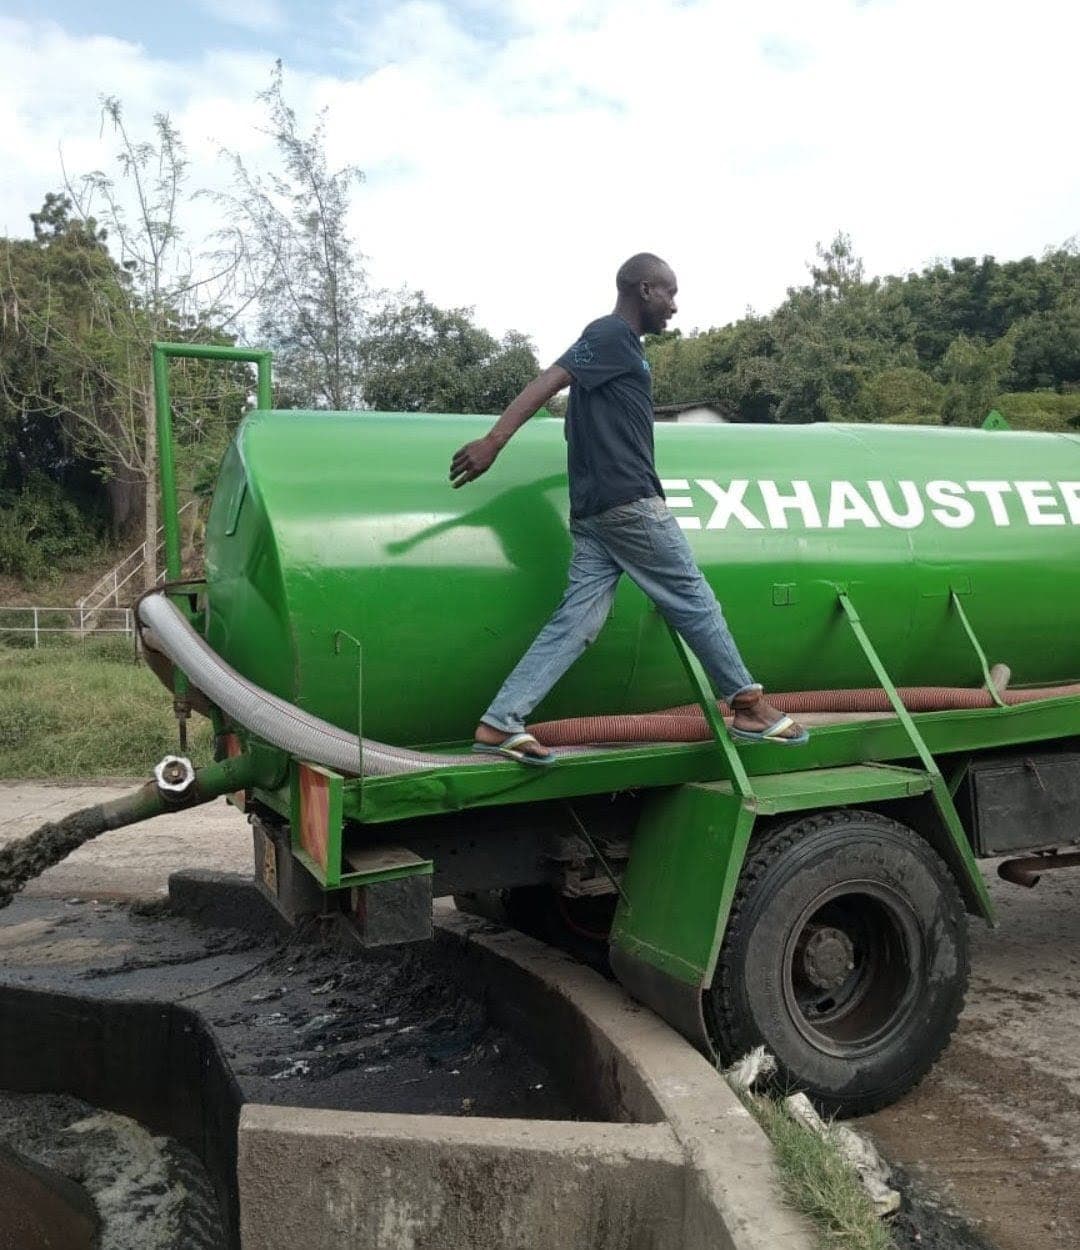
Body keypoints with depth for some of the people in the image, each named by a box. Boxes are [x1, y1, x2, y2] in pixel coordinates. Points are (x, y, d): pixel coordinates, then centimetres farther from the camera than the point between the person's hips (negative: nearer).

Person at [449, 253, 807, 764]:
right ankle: (749, 705, 15)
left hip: (596, 509, 9)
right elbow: (549, 380, -17)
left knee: (576, 620, 2)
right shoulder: (611, 334, -4)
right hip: (628, 501, -9)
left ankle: (499, 723, -4)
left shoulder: (621, 344, 24)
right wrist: (493, 440, -27)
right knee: (693, 600, 2)